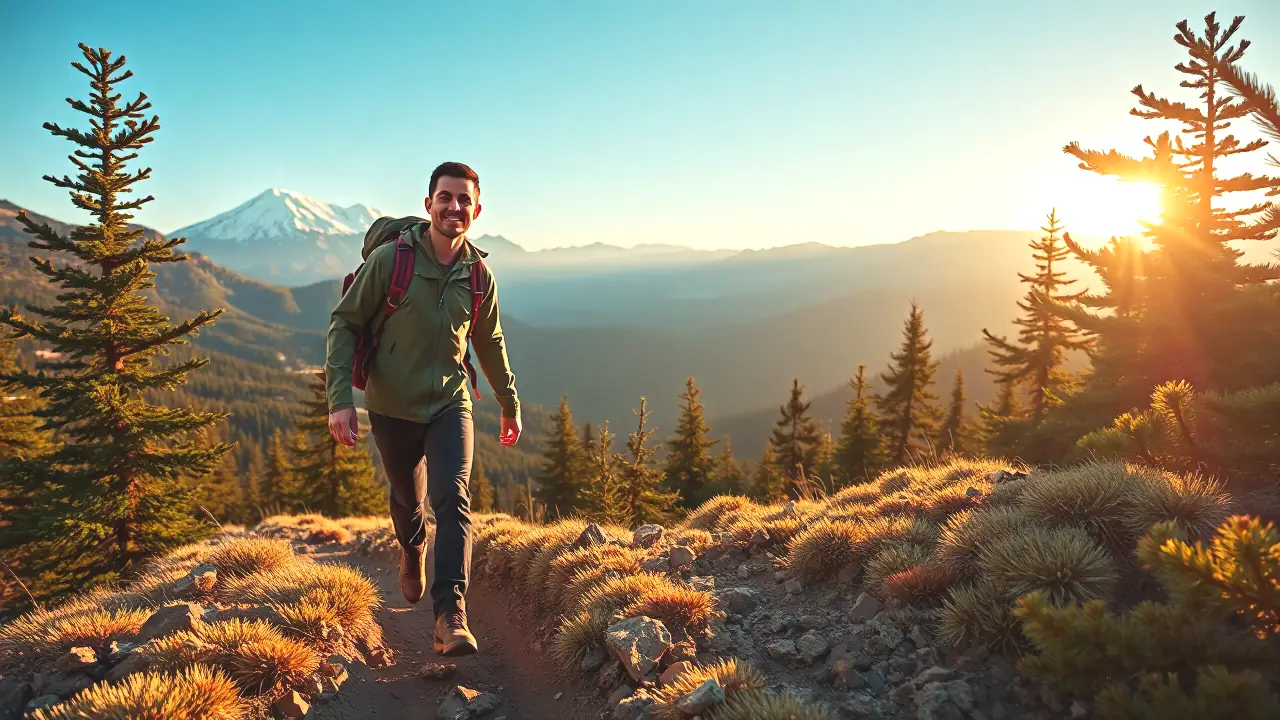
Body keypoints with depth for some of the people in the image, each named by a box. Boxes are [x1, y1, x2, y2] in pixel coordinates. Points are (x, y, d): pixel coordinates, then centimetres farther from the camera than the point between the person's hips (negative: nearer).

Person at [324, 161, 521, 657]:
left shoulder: (478, 273, -4)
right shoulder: (390, 258, -15)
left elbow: (489, 342, 11)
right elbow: (344, 323, -9)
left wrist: (510, 406, 19)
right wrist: (340, 398, -18)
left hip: (449, 403, 1)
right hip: (392, 407, -1)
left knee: (453, 499, -18)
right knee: (407, 499, 18)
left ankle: (450, 615, -19)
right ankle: (412, 551, 53)